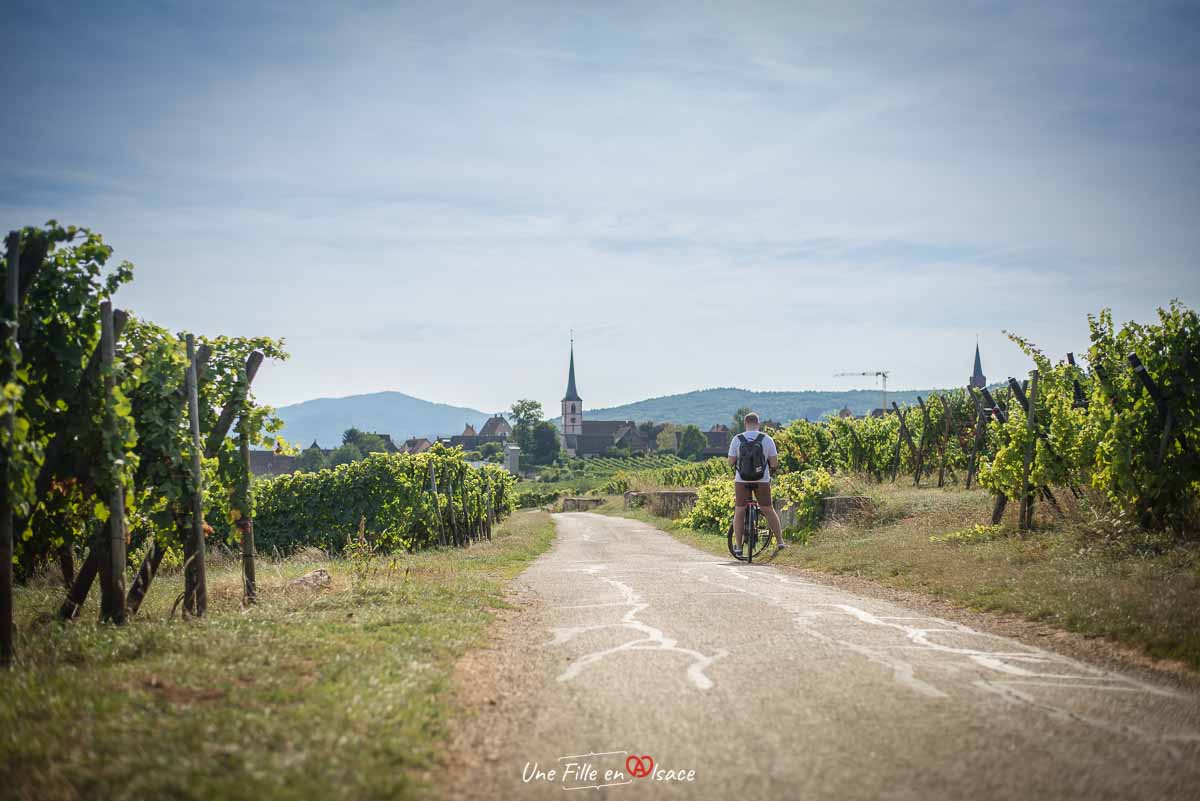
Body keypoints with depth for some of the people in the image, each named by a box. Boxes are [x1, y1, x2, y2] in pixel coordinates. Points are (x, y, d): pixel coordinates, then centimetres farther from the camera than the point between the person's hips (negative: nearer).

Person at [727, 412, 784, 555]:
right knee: (768, 510, 14)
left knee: (739, 512, 8)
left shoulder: (737, 439, -4)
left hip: (742, 480, 0)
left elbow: (731, 462, -4)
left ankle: (738, 546, 8)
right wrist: (772, 467, 19)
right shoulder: (767, 439, -3)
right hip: (762, 480, 1)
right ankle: (780, 541, 14)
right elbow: (774, 463, -4)